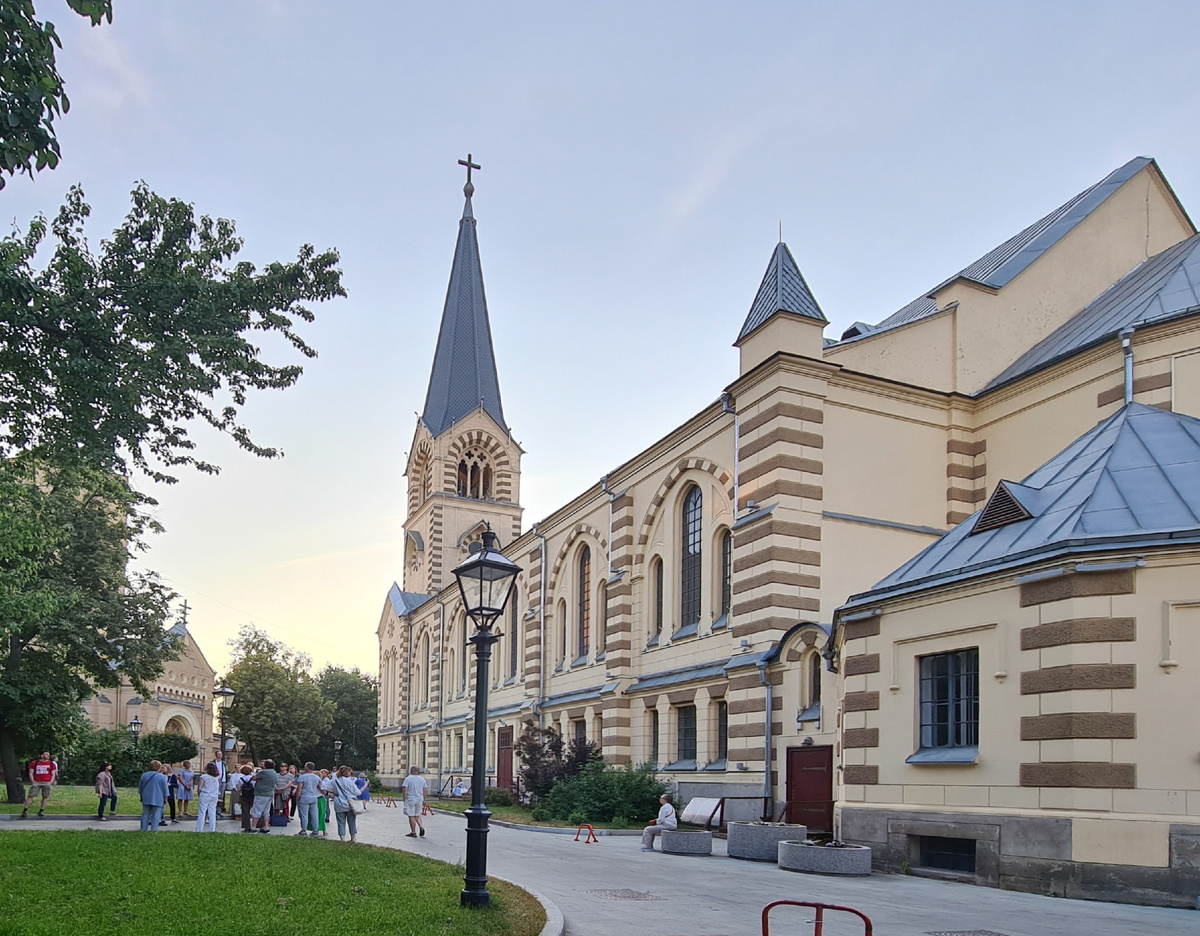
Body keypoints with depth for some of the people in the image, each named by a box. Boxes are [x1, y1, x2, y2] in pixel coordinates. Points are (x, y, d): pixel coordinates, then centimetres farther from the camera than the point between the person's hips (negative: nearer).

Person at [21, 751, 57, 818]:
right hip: (36, 782, -1)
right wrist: (33, 782, -5)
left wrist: (50, 783, -3)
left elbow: (53, 774, 8)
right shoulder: (34, 763, 5)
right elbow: (31, 773, 6)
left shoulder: (51, 764, 8)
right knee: (30, 796, -7)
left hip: (47, 782, 1)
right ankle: (25, 811, -8)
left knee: (45, 797, -2)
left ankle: (41, 811, 4)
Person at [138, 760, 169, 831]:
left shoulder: (144, 775, 5)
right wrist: (165, 798, 8)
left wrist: (141, 795, 27)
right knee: (155, 815, 1)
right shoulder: (162, 777, -7)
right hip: (157, 799, -4)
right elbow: (165, 789, -3)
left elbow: (140, 787, 14)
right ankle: (154, 829, -2)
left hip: (146, 799, 4)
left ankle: (144, 829, 12)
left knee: (145, 814, 11)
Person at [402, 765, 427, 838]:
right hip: (419, 799, 4)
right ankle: (421, 827, -4)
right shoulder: (422, 779, 6)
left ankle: (413, 832, 6)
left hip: (410, 799, -4)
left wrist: (404, 800, -3)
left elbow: (405, 791, -10)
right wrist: (423, 801, 16)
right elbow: (424, 792, 9)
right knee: (417, 815, 17)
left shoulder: (408, 779, -7)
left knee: (411, 816, 3)